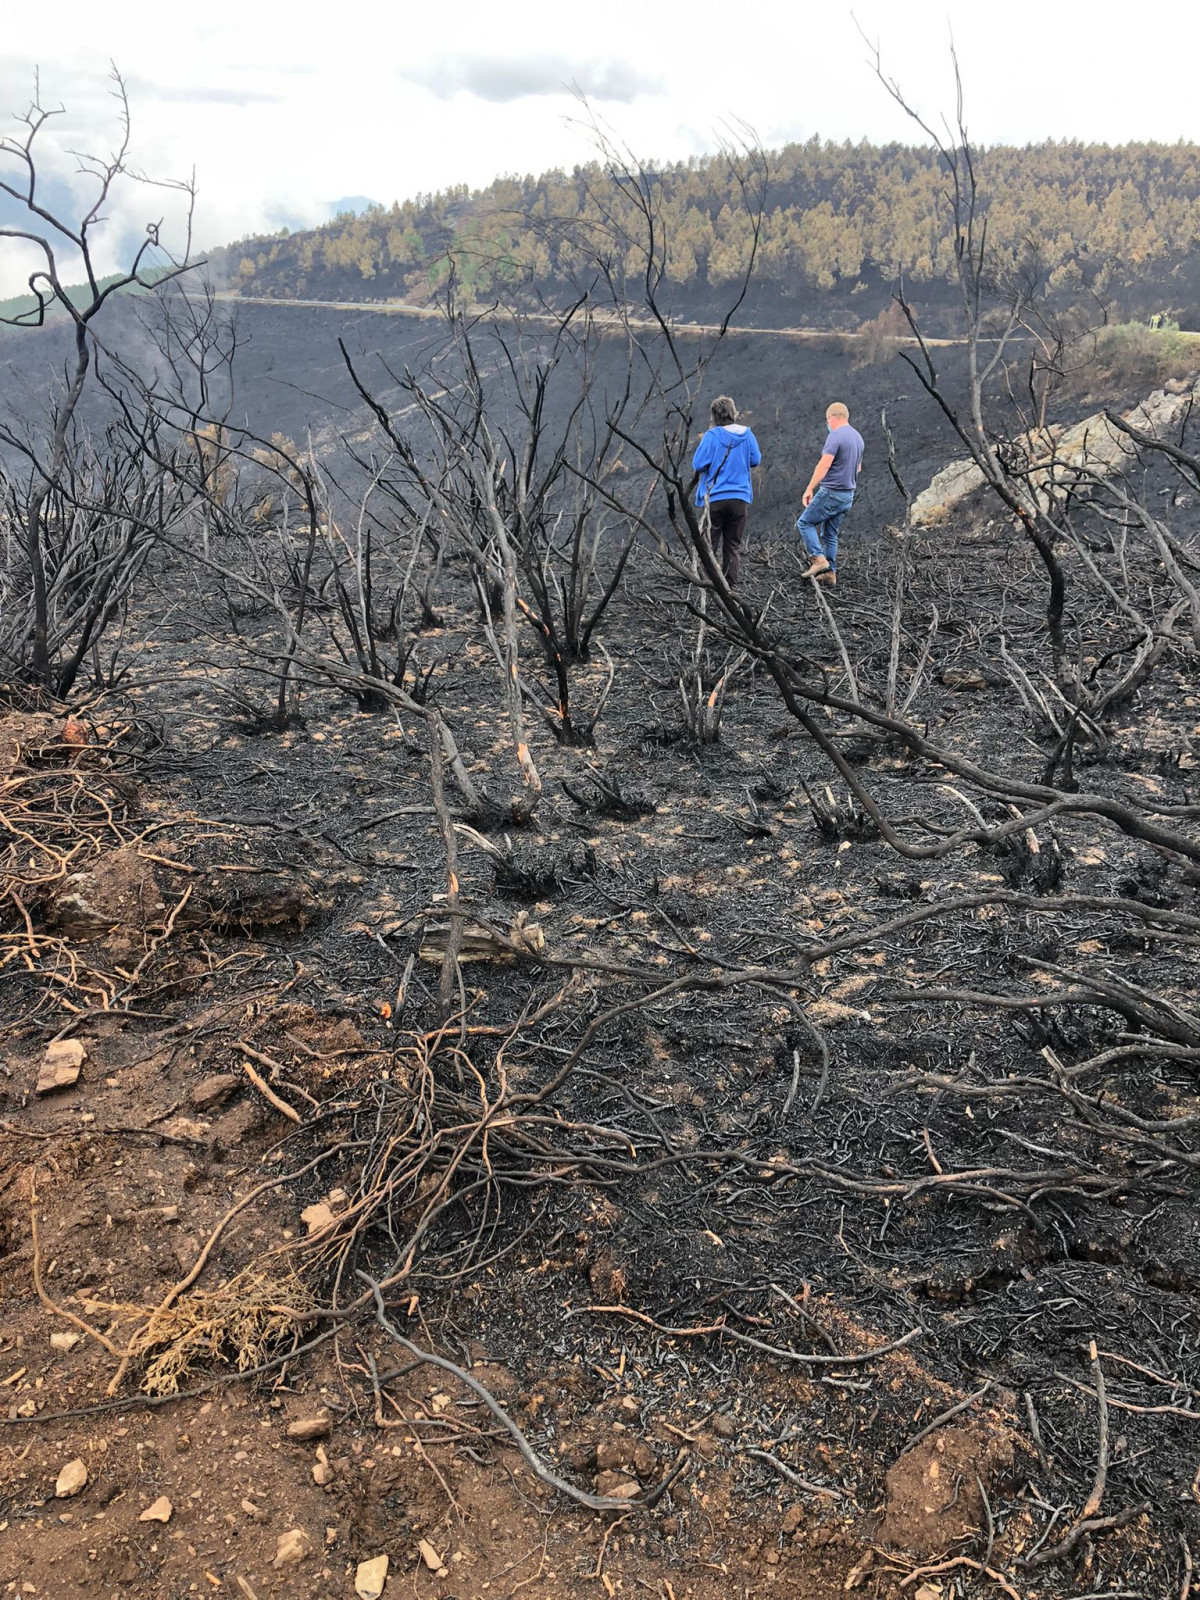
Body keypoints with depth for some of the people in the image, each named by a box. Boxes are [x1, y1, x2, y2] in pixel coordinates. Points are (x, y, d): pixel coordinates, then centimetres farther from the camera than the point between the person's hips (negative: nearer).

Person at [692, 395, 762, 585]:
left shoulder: (712, 436, -10)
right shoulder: (747, 434, 2)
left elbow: (698, 464, -10)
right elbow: (755, 459, 12)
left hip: (715, 497, -3)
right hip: (740, 497, 3)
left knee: (709, 545, 5)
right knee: (733, 546, 10)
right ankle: (730, 585, 7)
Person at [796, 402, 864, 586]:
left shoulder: (835, 436, -15)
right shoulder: (858, 437, 13)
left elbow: (824, 465, -22)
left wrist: (809, 489, -19)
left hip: (831, 493, -8)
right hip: (849, 495, 8)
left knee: (804, 522, 0)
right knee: (830, 533, 14)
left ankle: (819, 559, -13)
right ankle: (830, 573, 11)